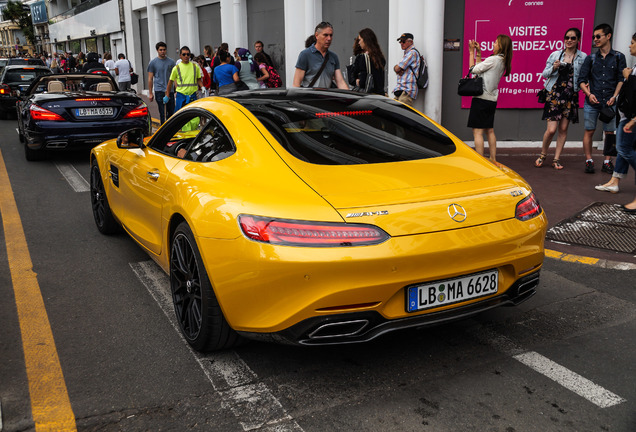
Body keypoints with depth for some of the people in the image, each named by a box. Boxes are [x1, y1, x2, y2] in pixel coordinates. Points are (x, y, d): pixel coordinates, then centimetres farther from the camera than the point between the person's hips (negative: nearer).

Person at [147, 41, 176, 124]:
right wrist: (150, 93, 0)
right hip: (159, 90, -3)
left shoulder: (171, 62, 8)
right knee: (162, 113, -3)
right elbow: (150, 78, 4)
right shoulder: (153, 62, 2)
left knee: (171, 112, 8)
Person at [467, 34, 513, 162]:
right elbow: (481, 68, 17)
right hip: (492, 99, 9)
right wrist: (478, 52, 16)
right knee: (489, 131, 17)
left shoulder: (493, 59, -14)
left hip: (481, 98, -9)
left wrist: (471, 52, 1)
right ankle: (493, 160, 22)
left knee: (477, 131, -8)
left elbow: (473, 69, -8)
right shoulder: (503, 61, 12)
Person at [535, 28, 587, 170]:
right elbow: (545, 73, 7)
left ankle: (556, 158, 14)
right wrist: (553, 68, -11)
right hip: (554, 94, -1)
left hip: (570, 96, 1)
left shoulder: (583, 57, 5)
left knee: (563, 128, 4)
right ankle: (542, 155, 14)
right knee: (551, 129, -7)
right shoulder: (555, 55, 5)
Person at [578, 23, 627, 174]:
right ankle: (589, 161, 8)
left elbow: (622, 79, 3)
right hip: (592, 101, 0)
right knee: (589, 131, 0)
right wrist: (589, 94, -12)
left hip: (610, 102, 0)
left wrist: (614, 96, -10)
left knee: (610, 132, 2)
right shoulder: (591, 58, 9)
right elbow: (582, 79, 5)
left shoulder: (618, 57, 7)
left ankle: (607, 162, 10)